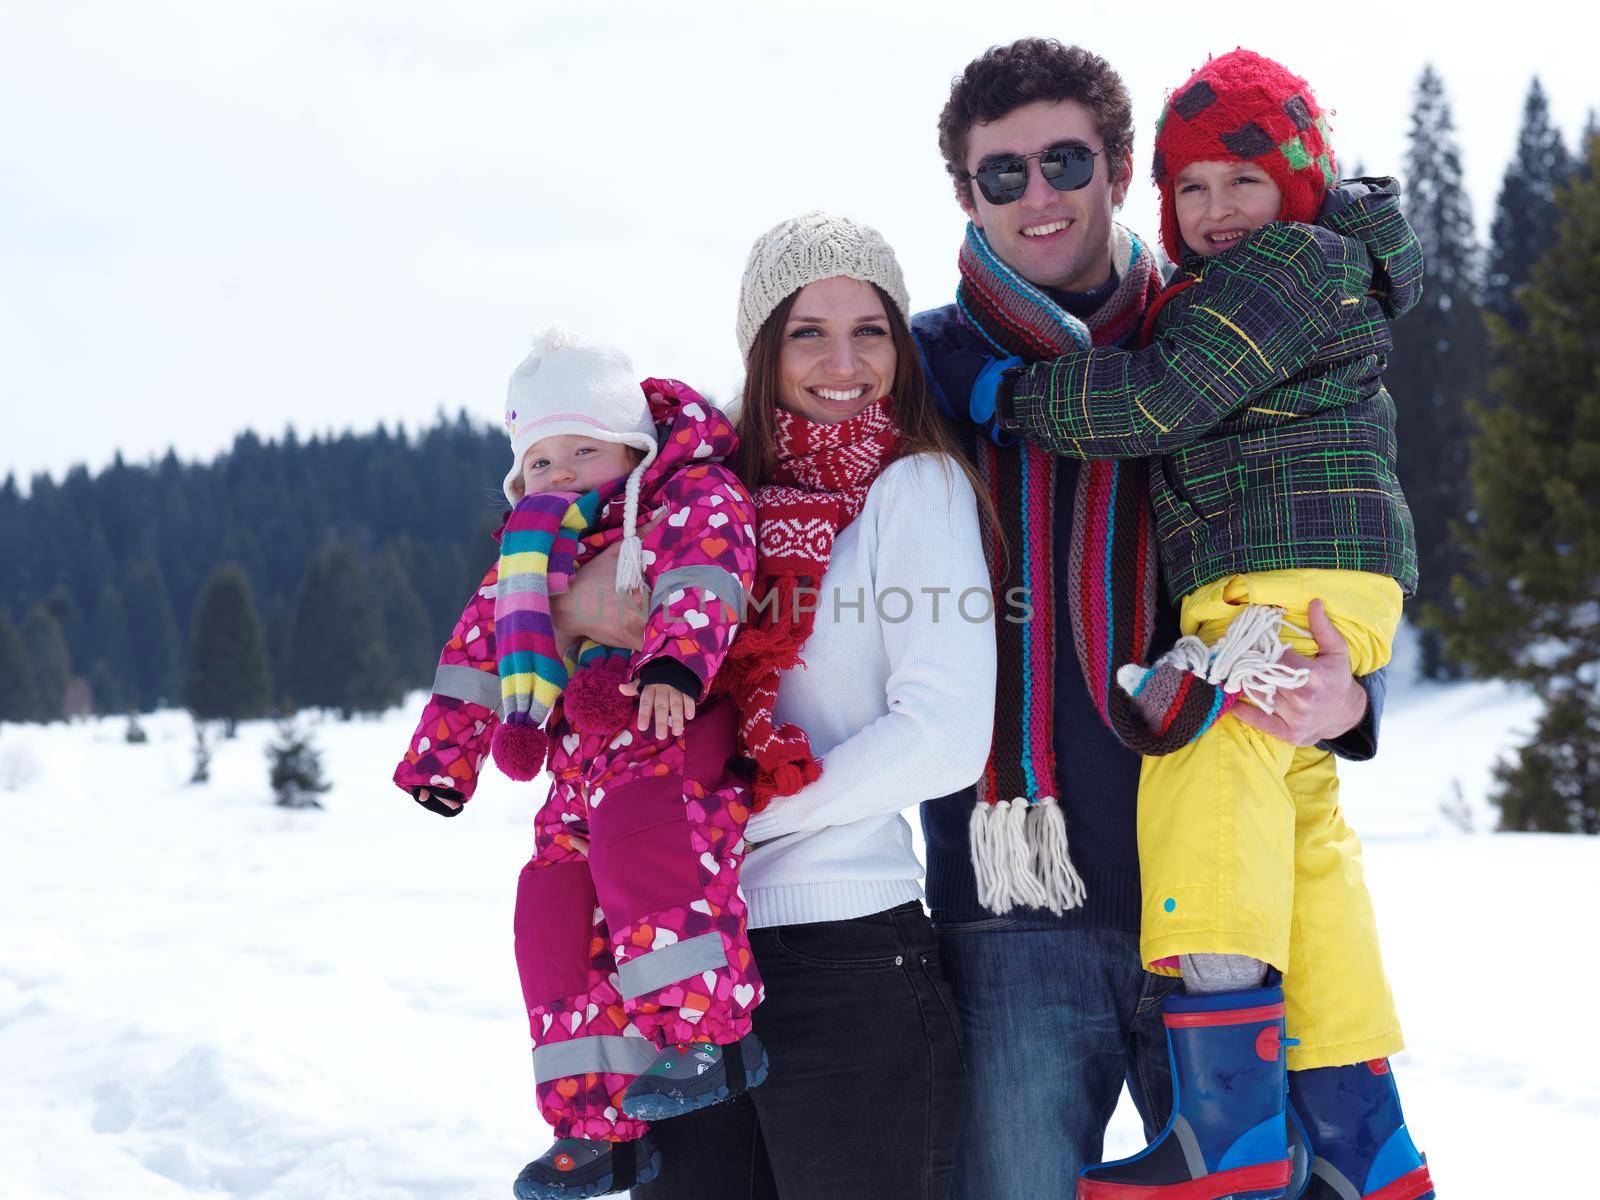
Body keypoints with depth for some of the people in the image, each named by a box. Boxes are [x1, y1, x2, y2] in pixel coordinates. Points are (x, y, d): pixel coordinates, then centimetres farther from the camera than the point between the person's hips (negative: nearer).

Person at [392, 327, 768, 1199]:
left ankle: (714, 1035, -27)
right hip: (581, 777, 8)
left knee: (637, 845, -34)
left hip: (670, 746, -7)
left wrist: (672, 667, -40)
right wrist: (444, 751, 26)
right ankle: (601, 1127, 8)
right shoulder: (527, 554, 20)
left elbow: (700, 588, -21)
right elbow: (478, 644, 26)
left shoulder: (692, 501, -1)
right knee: (554, 919, 1)